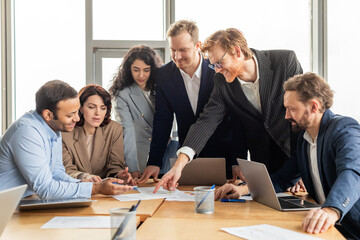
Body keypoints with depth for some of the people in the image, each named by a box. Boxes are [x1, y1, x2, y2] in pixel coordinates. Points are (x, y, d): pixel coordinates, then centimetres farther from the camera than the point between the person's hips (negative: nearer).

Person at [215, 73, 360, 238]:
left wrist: (332, 210, -49)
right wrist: (243, 188, 0)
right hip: (322, 225, 6)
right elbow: (282, 178, 17)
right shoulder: (303, 137, 14)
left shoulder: (345, 129, -12)